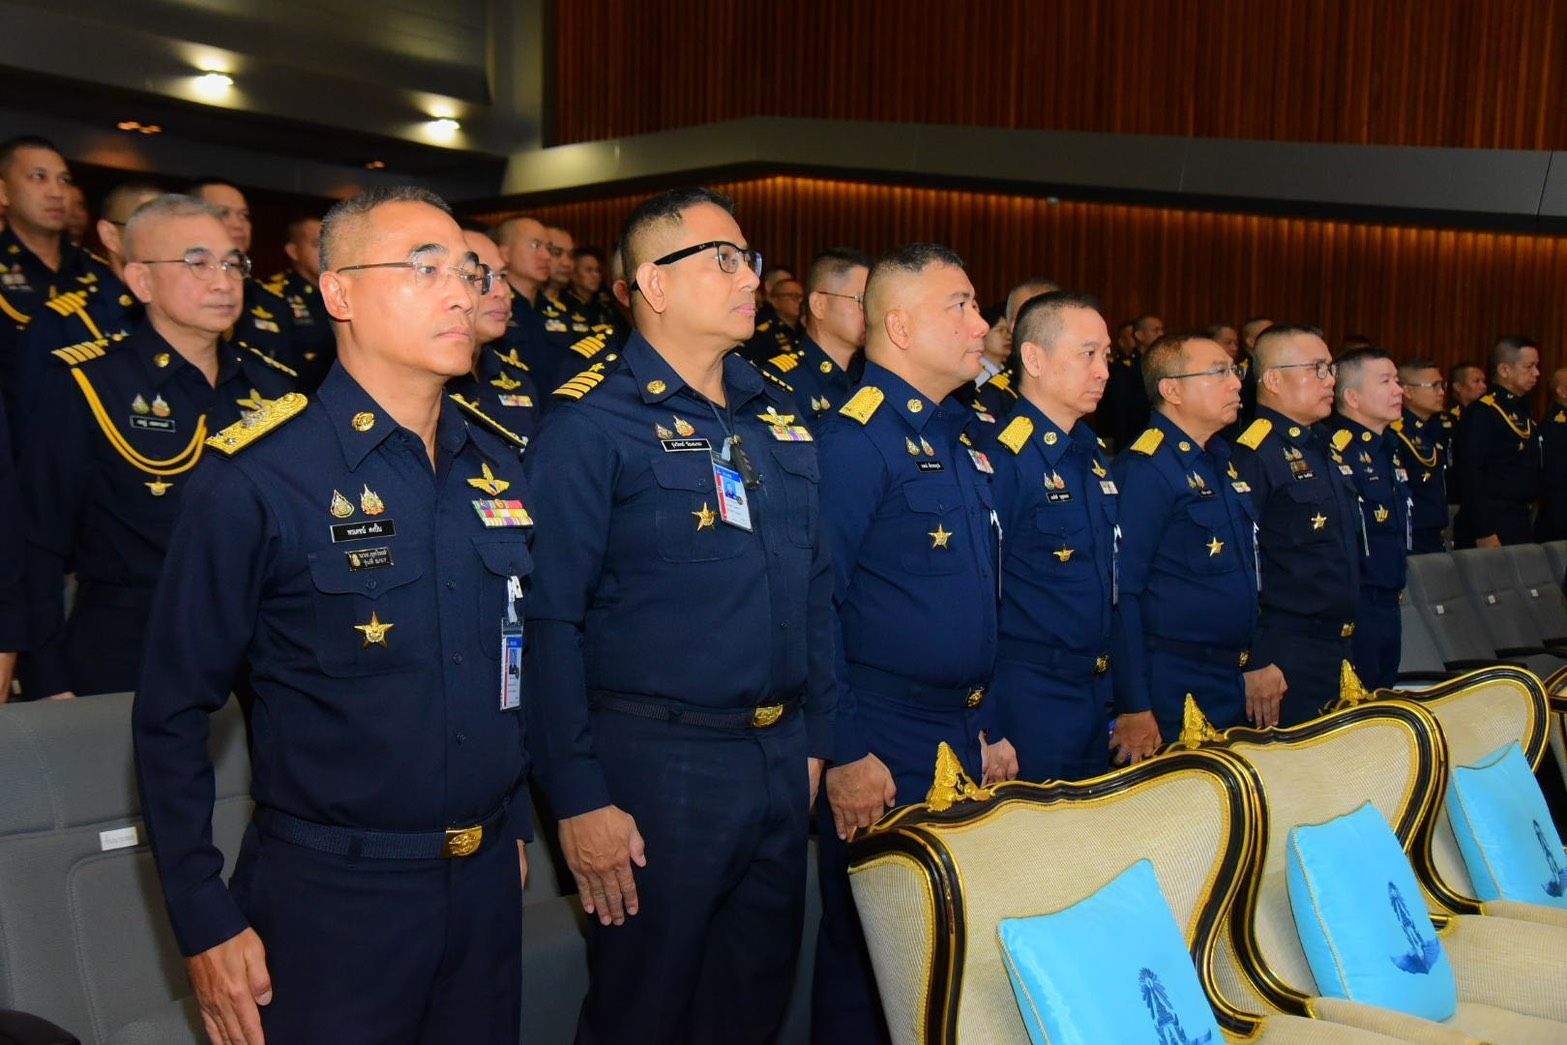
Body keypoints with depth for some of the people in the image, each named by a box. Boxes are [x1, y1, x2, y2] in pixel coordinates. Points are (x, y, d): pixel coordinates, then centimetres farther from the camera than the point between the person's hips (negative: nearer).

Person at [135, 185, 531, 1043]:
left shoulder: (497, 469, 4)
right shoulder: (256, 477, -13)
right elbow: (172, 714, -10)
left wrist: (512, 827, 15)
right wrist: (205, 923, -10)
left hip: (487, 883, 6)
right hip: (330, 897, -5)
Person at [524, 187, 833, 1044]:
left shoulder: (777, 417, 10)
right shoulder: (590, 422, -12)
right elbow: (551, 620, -15)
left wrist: (814, 737, 12)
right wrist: (578, 798, -16)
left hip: (781, 757, 7)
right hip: (656, 763, -6)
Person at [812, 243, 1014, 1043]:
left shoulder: (963, 436, 12)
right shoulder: (855, 437, -15)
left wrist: (986, 729, 17)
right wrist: (843, 755, -19)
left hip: (963, 737, 8)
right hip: (882, 750, -8)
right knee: (873, 951, 6)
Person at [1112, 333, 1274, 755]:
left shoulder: (1222, 460, 12)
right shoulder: (1144, 470, -16)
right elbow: (1122, 593, -20)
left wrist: (1256, 662, 17)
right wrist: (1134, 709, -20)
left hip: (1236, 684, 9)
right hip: (1174, 692, -9)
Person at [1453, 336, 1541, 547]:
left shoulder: (1522, 410, 15)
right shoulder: (1481, 412, -13)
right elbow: (1469, 474, -20)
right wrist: (1483, 532, -23)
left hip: (1521, 522, 9)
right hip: (1492, 527, -9)